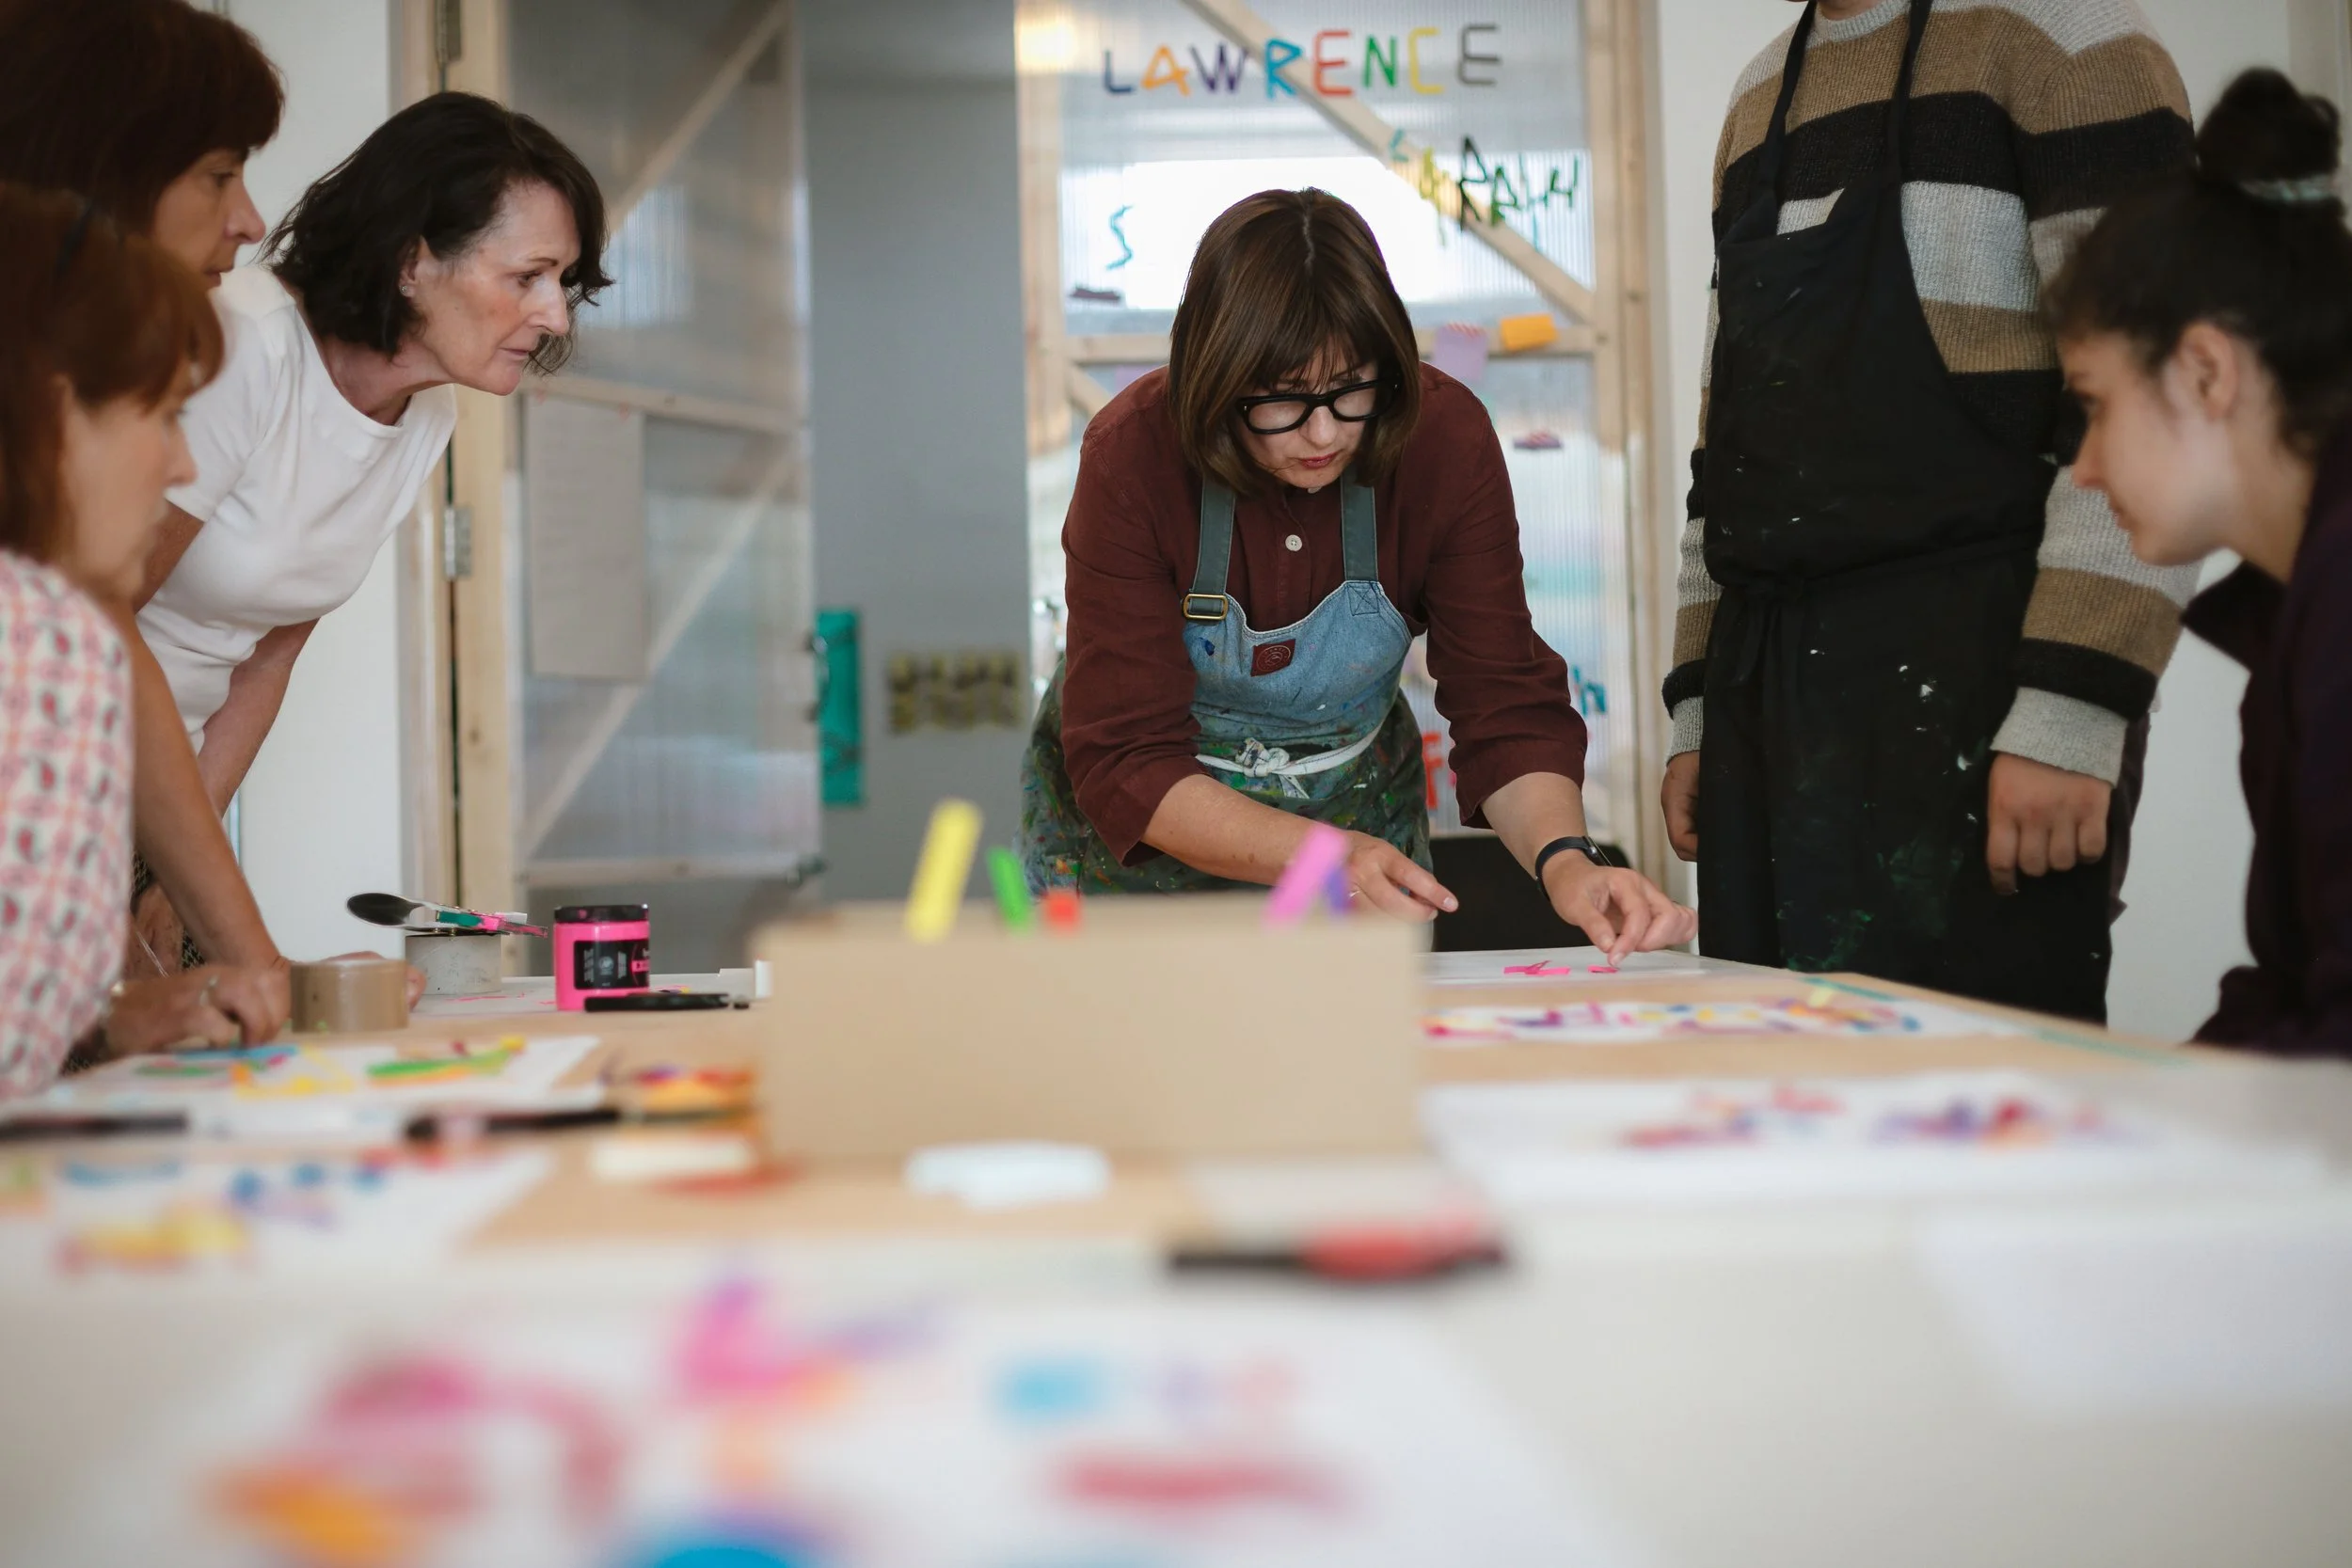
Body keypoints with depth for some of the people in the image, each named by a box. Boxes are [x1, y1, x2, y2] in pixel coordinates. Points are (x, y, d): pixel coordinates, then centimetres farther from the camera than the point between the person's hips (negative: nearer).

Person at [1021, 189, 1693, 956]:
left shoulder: (1444, 439, -20)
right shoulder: (1135, 456, -26)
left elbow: (1505, 701, -16)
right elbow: (1125, 765, -28)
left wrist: (1562, 858, -36)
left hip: (1361, 818, 2)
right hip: (1138, 837, -1)